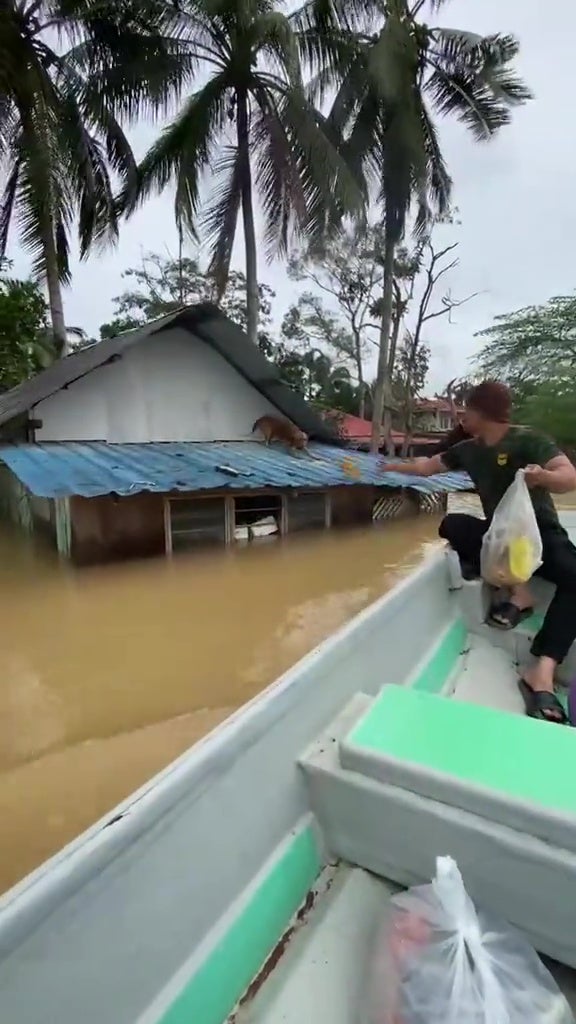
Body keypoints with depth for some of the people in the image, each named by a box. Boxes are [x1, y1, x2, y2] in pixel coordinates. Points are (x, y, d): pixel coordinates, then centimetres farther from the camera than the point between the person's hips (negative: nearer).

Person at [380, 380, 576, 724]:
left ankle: (542, 672, -42)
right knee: (452, 525, -22)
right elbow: (427, 466, 18)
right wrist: (393, 467, 26)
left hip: (542, 534, -5)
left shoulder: (527, 440, -12)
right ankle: (518, 590, -23)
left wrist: (543, 476, -46)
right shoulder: (468, 450, 5)